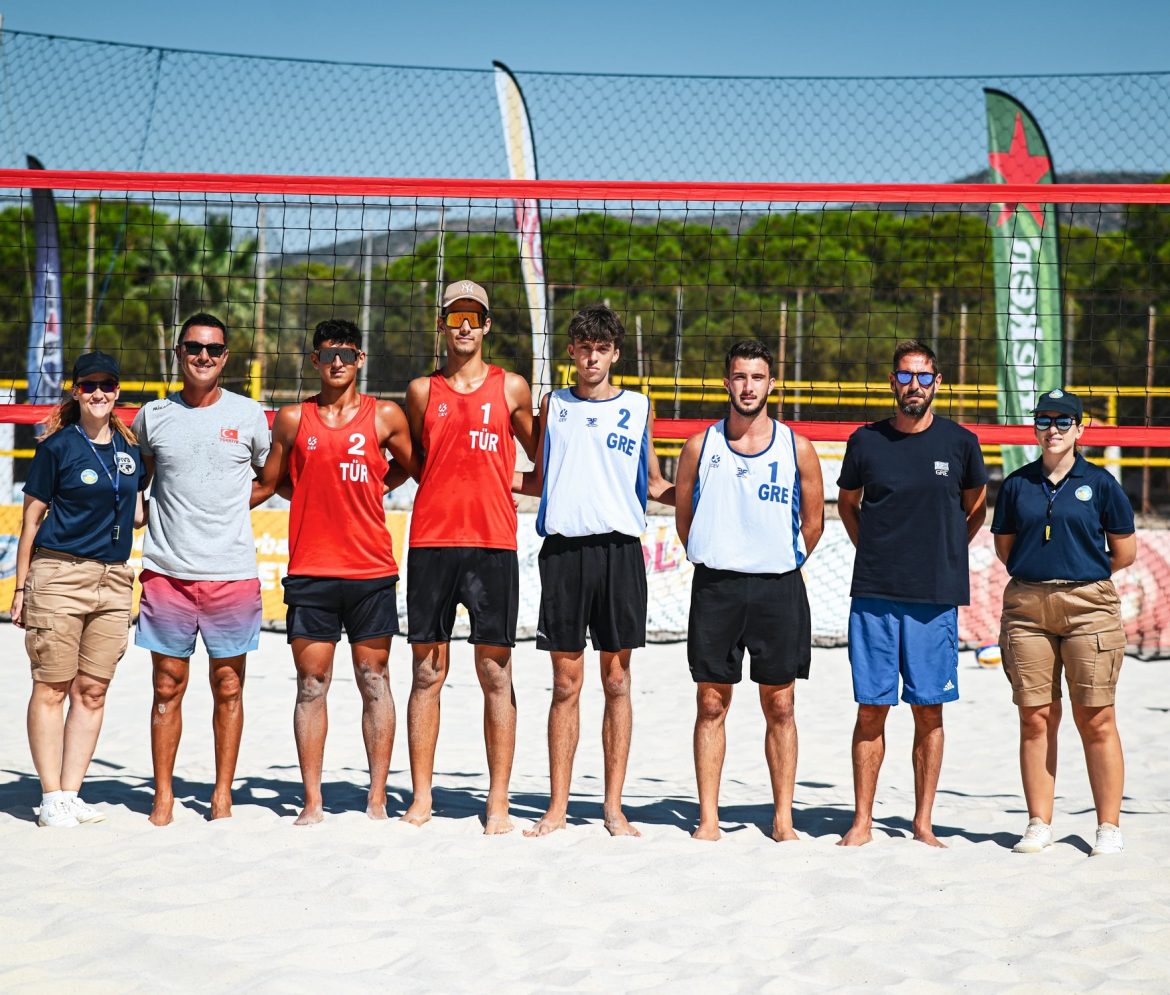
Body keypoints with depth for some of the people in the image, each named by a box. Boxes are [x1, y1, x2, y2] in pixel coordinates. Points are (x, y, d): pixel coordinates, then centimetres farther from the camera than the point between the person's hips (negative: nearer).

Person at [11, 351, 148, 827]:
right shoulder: (58, 445, -2)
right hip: (59, 574, -5)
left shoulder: (129, 448, 12)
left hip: (113, 580, 5)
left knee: (92, 692, 6)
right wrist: (22, 586, -2)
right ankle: (51, 797, 4)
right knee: (51, 689, -1)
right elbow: (32, 518, 0)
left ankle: (72, 794, 13)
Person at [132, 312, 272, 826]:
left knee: (228, 687, 4)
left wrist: (228, 505, 7)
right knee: (167, 687, 3)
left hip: (232, 572, -1)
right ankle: (163, 797, 11)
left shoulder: (248, 415, 4)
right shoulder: (152, 416, 6)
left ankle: (222, 794, 13)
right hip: (166, 571, 1)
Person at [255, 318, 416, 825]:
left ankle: (377, 799, 9)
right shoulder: (293, 419, 8)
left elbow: (420, 470, 17)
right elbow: (267, 483, 17)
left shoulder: (385, 416, 5)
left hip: (372, 572, 0)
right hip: (310, 571, 1)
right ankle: (312, 802, 8)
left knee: (375, 682, 3)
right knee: (311, 685, 2)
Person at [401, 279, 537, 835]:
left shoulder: (510, 388, 9)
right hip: (431, 540, 1)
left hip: (493, 543, -1)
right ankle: (420, 798, 10)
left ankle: (498, 803, 3)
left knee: (495, 672, -1)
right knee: (427, 670, 3)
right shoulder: (422, 391, 11)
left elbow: (542, 460, 19)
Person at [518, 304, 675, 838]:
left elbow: (654, 485, 17)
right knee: (566, 682, 2)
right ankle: (557, 807, 8)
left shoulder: (638, 408, 10)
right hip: (563, 548, 1)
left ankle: (613, 807, 7)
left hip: (619, 548, 0)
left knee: (616, 680, 1)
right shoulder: (554, 405, 13)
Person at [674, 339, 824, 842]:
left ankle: (783, 819, 10)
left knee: (780, 707, 3)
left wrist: (782, 566, 11)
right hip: (715, 587, 0)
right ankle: (708, 817, 7)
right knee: (711, 704, 2)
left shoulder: (797, 449, 2)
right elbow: (684, 517, 12)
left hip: (779, 587, 0)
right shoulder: (700, 447, 3)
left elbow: (813, 523, 11)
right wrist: (716, 561, 11)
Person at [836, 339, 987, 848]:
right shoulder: (866, 441, 3)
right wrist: (875, 552, 11)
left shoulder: (960, 442, 2)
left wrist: (945, 551, 12)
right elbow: (846, 503, 20)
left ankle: (923, 823, 11)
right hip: (874, 596, 0)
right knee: (871, 709, 1)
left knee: (929, 710, 3)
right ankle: (862, 821, 7)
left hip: (935, 597, 0)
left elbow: (976, 506, 18)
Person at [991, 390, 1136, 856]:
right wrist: (1039, 573, 10)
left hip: (1089, 607, -2)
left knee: (1096, 720, -2)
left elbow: (1124, 551, 6)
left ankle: (1109, 826, 6)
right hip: (1026, 607, 2)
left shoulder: (1100, 483, 3)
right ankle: (1039, 823, 11)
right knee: (1035, 718, 4)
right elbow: (1004, 546, 17)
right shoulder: (1017, 484, 9)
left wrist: (1079, 574, 9)